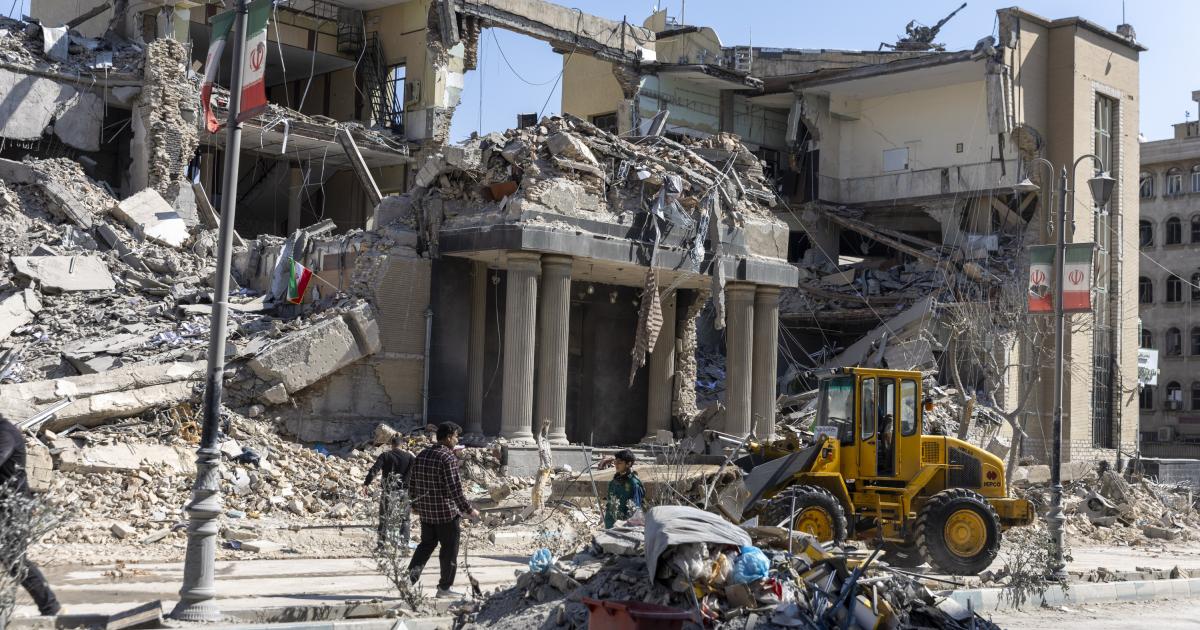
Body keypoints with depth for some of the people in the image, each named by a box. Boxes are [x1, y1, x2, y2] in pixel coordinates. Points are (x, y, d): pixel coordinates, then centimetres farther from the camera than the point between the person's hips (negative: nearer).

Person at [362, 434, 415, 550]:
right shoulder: (409, 457, 0)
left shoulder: (385, 456, -3)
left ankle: (381, 543, 9)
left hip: (388, 491, -1)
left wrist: (366, 484, -18)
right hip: (404, 491, 1)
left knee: (383, 518, 11)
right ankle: (404, 544, 7)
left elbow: (374, 470, -14)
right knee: (404, 519, 12)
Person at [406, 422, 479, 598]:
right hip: (447, 512, -7)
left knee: (426, 545, 17)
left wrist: (415, 504, 26)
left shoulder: (422, 455, 8)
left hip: (426, 512, 7)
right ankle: (444, 587, 11)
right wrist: (468, 510, -13)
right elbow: (455, 488, -20)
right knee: (449, 550, 5)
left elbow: (412, 483, 13)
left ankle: (411, 574, -1)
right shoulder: (448, 458, -16)